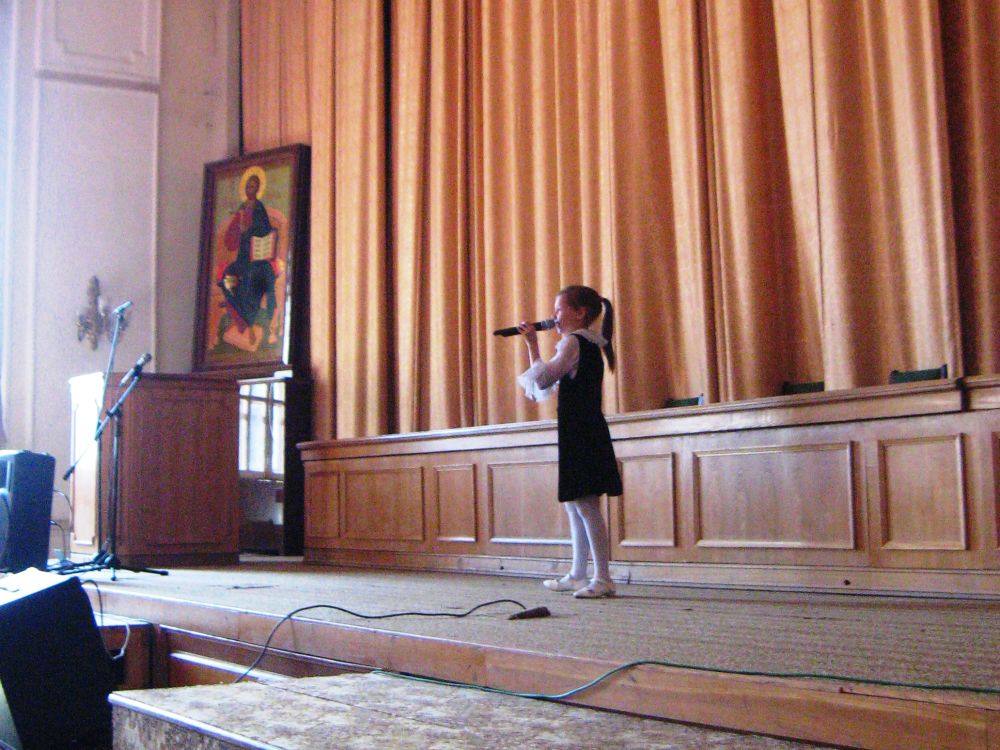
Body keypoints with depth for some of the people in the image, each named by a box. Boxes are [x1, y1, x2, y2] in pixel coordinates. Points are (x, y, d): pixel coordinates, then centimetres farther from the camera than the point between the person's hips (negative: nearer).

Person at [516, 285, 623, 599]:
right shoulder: (588, 345, 19)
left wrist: (533, 345, -10)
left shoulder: (573, 342, -11)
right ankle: (578, 575, 24)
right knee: (575, 504, 16)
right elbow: (551, 382, 24)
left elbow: (543, 379, -19)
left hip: (580, 433, -11)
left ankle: (603, 578, -11)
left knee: (585, 503, -11)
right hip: (585, 431, 11)